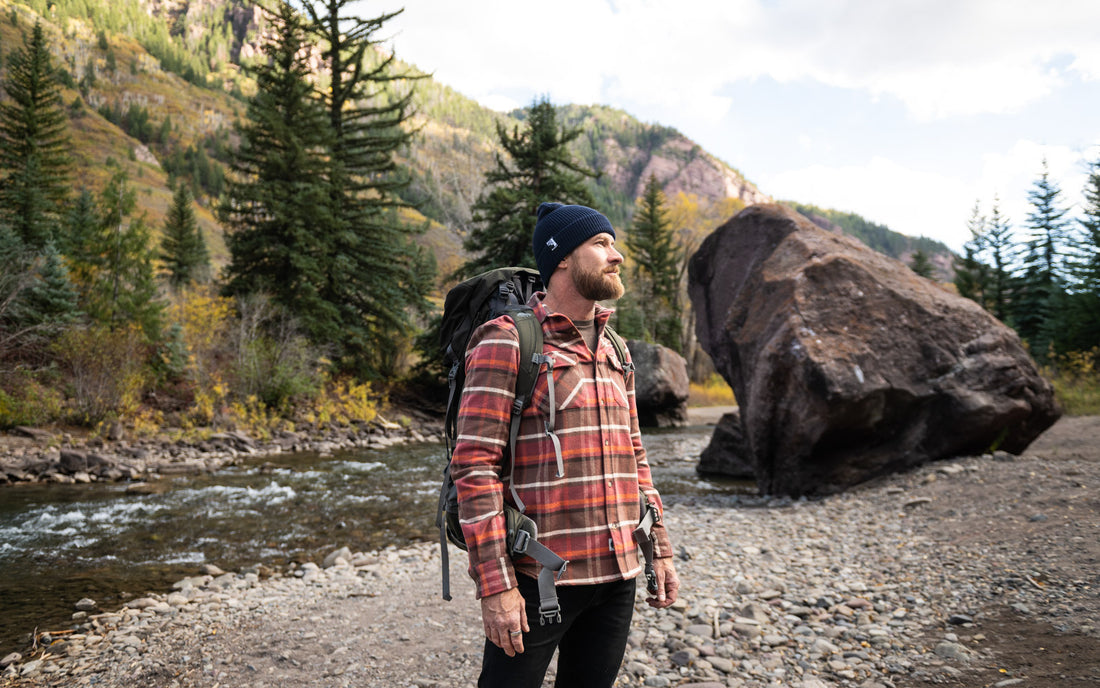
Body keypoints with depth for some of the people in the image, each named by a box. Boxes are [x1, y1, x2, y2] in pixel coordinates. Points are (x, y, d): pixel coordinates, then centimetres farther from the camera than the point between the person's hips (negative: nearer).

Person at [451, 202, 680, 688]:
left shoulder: (613, 351, 13)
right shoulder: (506, 342, -9)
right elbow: (474, 465, -14)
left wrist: (659, 549, 14)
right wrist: (495, 584, -17)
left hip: (616, 577, 7)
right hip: (539, 580, -6)